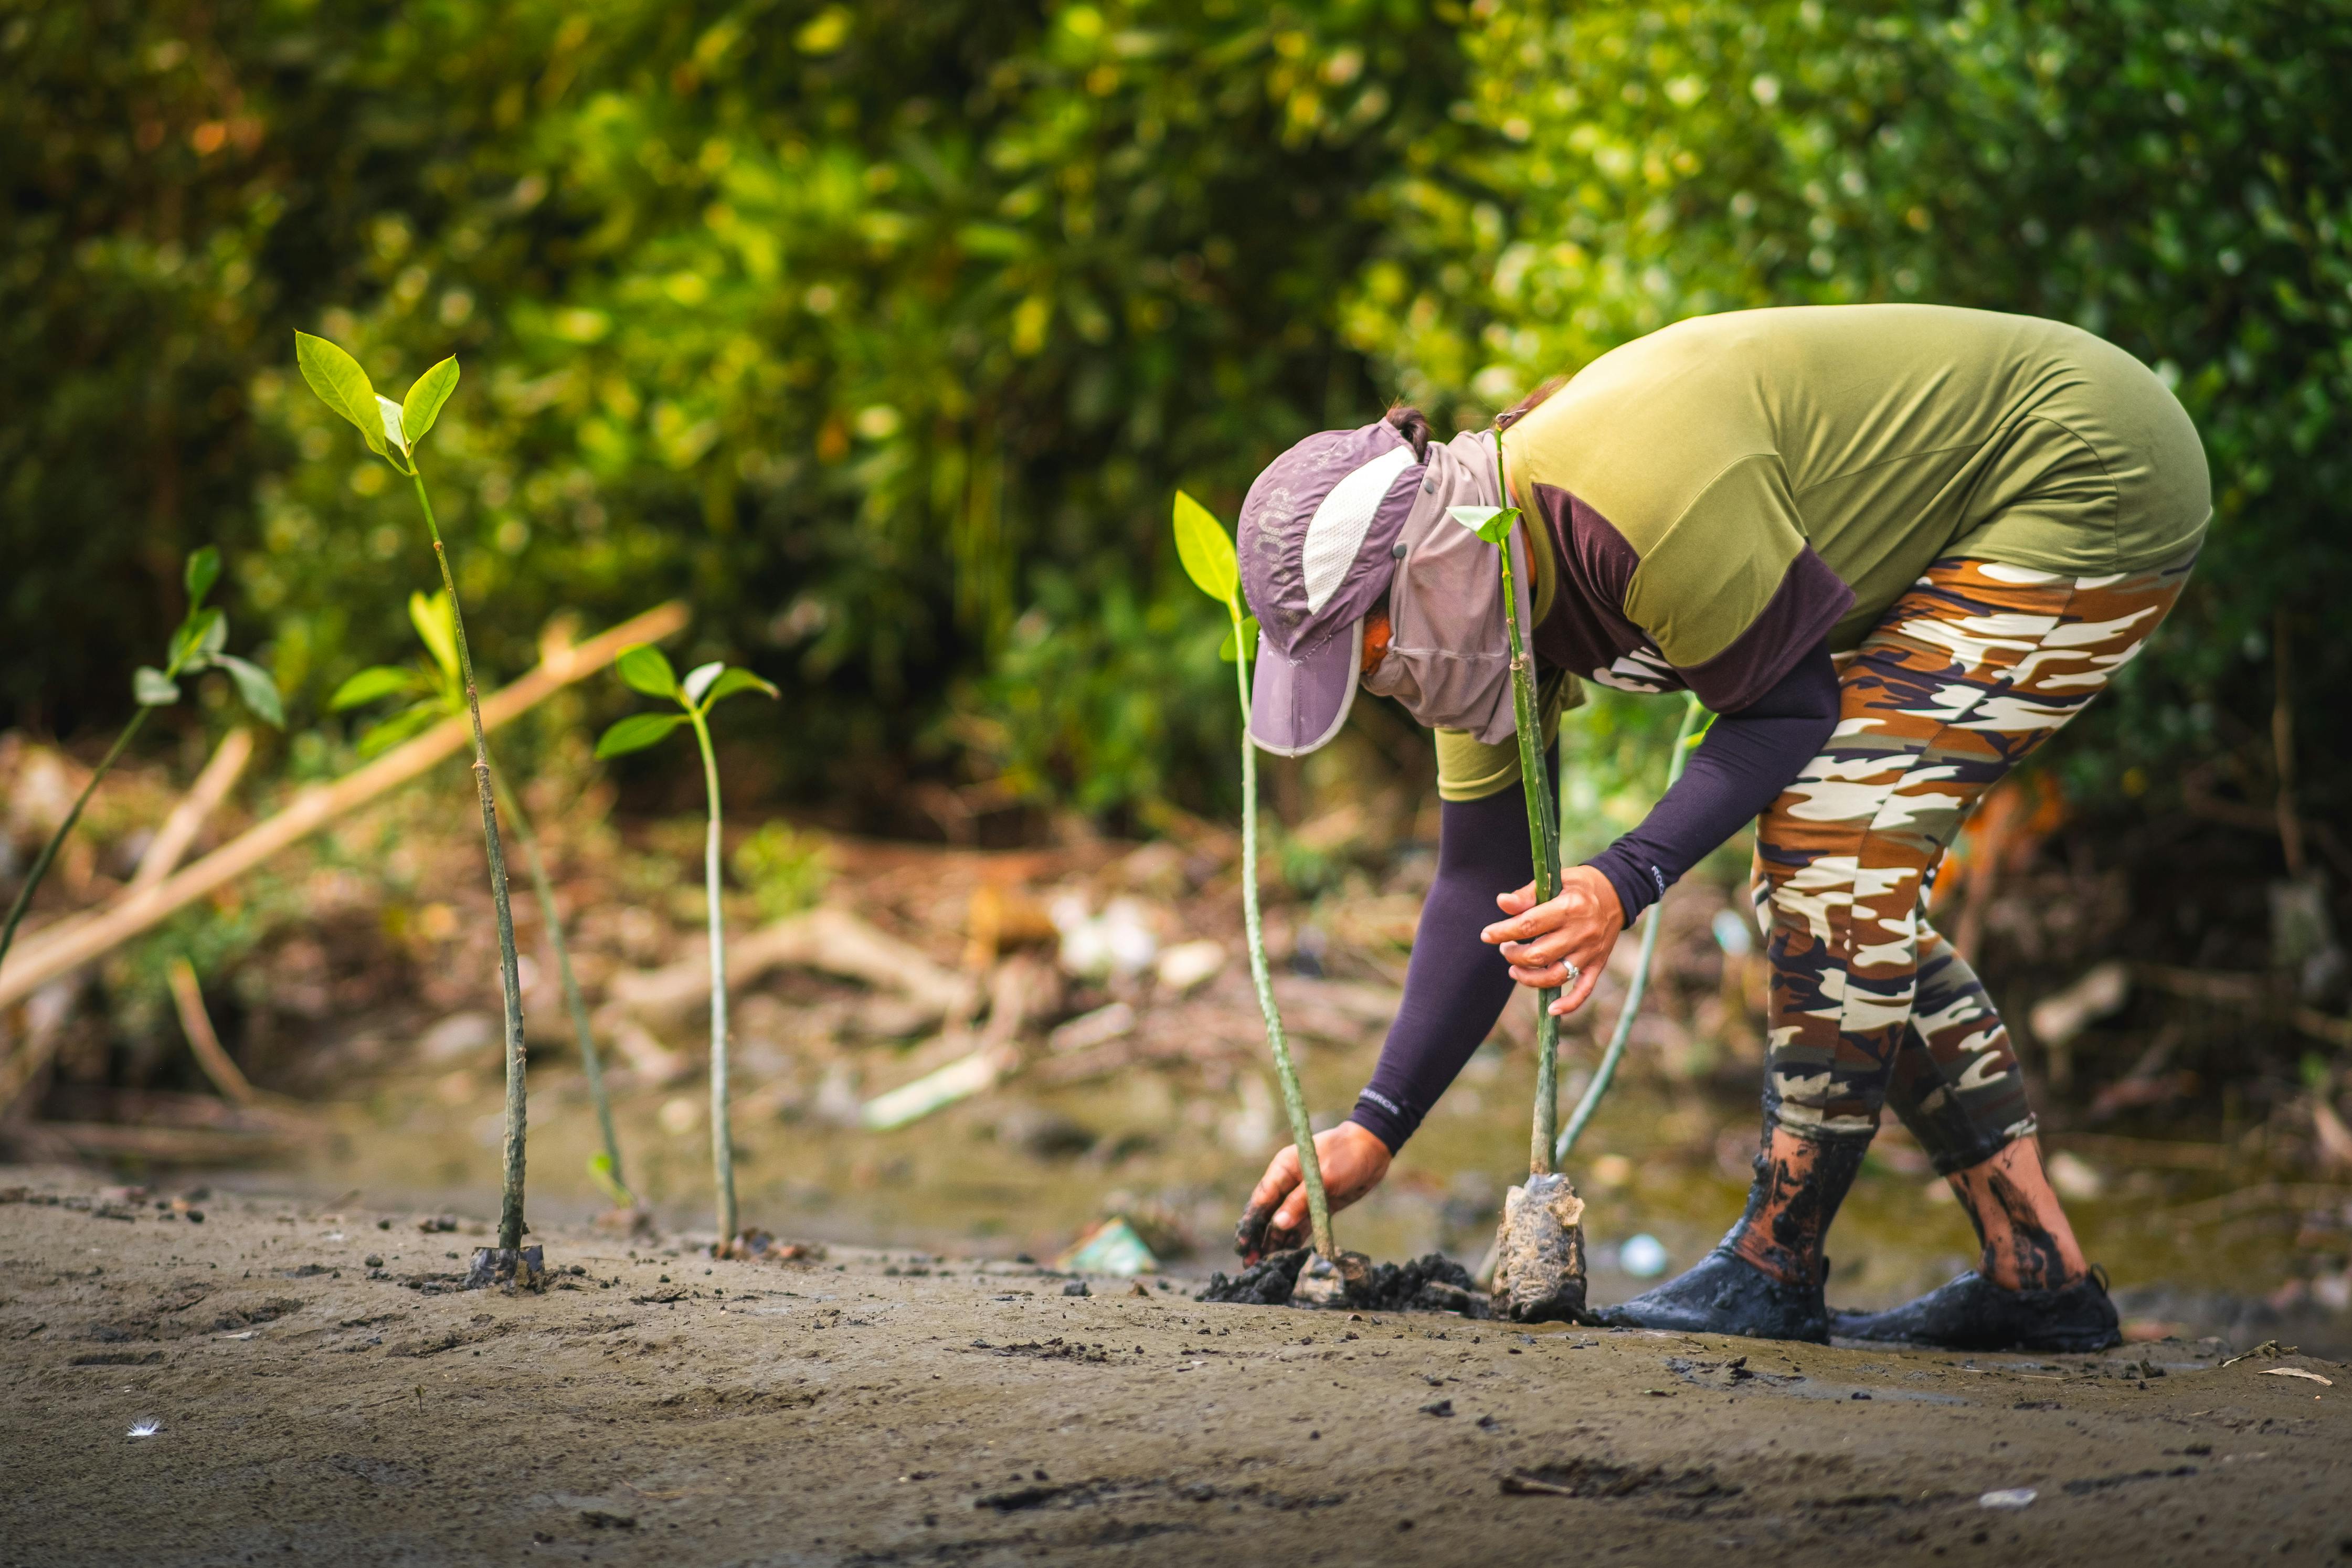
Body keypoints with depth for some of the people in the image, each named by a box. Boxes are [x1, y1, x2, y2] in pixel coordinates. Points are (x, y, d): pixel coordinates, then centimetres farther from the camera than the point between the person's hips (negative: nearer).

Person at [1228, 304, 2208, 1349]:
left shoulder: (1644, 502, -32)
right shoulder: (1486, 597, -3)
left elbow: (1790, 710, -21)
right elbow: (1481, 883, 3)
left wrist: (1625, 882, -32)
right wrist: (1373, 1129, -1)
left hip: (2095, 486, -10)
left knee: (1828, 835, -17)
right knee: (1845, 891, 8)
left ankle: (1776, 1272, -12)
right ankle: (2036, 1274, 11)